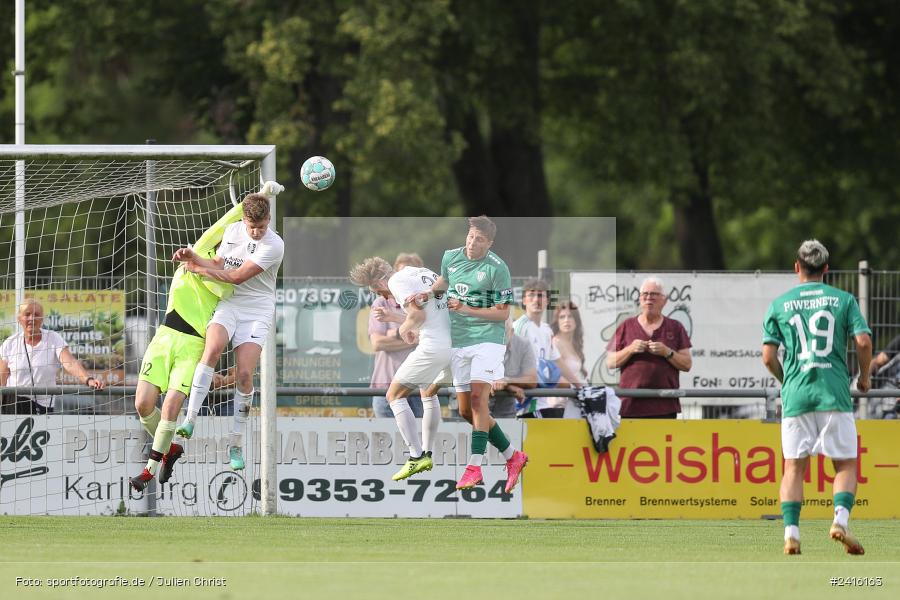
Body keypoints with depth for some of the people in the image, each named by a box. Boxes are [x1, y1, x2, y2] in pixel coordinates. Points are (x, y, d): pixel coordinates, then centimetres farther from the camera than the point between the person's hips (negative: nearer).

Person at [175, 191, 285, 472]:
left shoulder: (274, 245, -14)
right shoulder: (233, 230, 5)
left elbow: (237, 276, -16)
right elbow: (219, 264, 16)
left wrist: (198, 268, -10)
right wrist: (193, 256, -3)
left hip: (257, 311, -3)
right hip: (227, 304, 3)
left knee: (244, 374, -13)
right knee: (213, 347, -28)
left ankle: (236, 444, 1)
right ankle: (190, 419, -31)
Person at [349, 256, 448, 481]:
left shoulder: (397, 281, -3)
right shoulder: (423, 272, 22)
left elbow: (418, 314, -16)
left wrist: (405, 328, 5)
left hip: (433, 346, -9)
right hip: (456, 342, 9)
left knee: (395, 395, 5)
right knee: (429, 393, 31)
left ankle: (416, 457, -3)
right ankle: (427, 454, 32)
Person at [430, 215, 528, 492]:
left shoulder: (497, 269, -11)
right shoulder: (450, 257, 6)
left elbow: (503, 313, -9)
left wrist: (466, 309, -17)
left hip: (488, 338, -6)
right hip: (459, 342, 6)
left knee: (478, 398, -21)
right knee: (466, 411, 5)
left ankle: (474, 468, -24)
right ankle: (513, 457, 19)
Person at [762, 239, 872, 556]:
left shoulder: (779, 304, 7)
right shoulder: (843, 299, 4)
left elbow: (768, 357, 3)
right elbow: (863, 341, -5)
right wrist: (864, 376, 12)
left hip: (795, 395, 1)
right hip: (835, 394, -1)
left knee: (794, 467, 7)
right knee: (846, 464, 5)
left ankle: (791, 531, -5)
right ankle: (841, 519, -17)